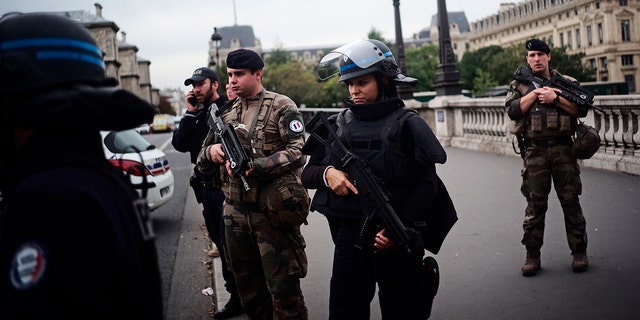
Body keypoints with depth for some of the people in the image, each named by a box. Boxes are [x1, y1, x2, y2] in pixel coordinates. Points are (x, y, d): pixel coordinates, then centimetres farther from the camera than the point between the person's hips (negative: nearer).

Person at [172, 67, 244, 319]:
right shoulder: (197, 113, 12)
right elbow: (180, 144, 1)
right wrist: (190, 113, -3)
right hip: (206, 189, 8)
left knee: (229, 244, -4)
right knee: (221, 244, 14)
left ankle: (237, 297, 8)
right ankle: (237, 295, 26)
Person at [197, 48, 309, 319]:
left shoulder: (281, 107, -4)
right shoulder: (225, 113, 13)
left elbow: (297, 153, -14)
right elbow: (202, 162, 17)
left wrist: (254, 166, -24)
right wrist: (212, 151, -7)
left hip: (273, 212, -6)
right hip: (235, 212, 6)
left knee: (282, 287, -1)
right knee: (248, 287, 17)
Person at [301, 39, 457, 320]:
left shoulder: (406, 124, -5)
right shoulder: (337, 125, 6)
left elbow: (427, 184, -8)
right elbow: (307, 174, 10)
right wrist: (326, 173, -13)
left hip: (396, 241, -3)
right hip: (349, 238, 3)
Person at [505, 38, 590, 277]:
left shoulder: (568, 82, 11)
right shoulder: (518, 85, 11)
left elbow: (582, 109, -1)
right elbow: (513, 111, -5)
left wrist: (555, 98, -11)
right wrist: (537, 92, -9)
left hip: (563, 149, 0)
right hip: (535, 152, 0)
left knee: (571, 201, 2)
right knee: (535, 204, 2)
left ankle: (579, 252, 12)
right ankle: (532, 255, 9)